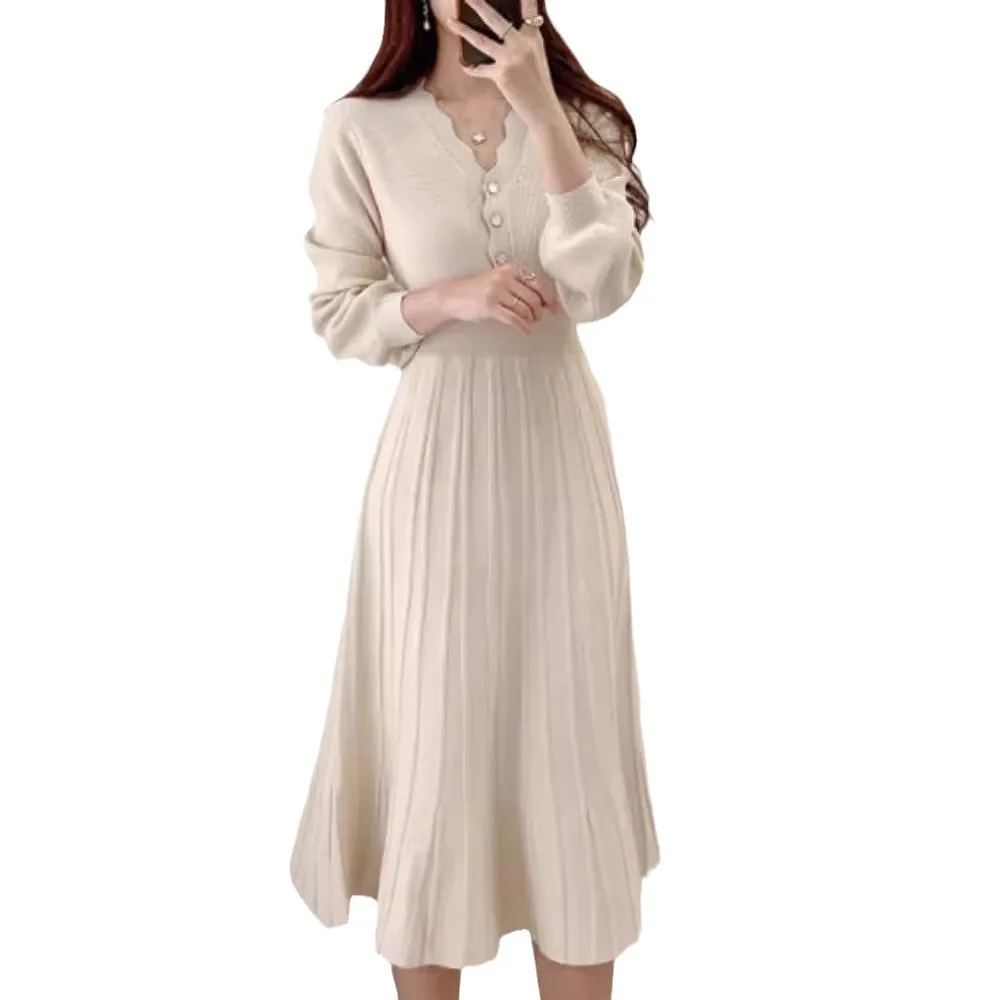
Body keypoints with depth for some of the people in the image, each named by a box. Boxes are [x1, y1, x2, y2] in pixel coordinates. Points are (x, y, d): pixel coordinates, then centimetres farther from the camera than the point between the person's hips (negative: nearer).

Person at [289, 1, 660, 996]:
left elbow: (602, 286, -13)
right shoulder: (360, 129, -2)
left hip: (556, 447, 2)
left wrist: (540, 110, -17)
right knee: (434, 722, 6)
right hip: (437, 453, -1)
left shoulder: (584, 120, 3)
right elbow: (337, 313, 0)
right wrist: (449, 297, -17)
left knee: (571, 720, 8)